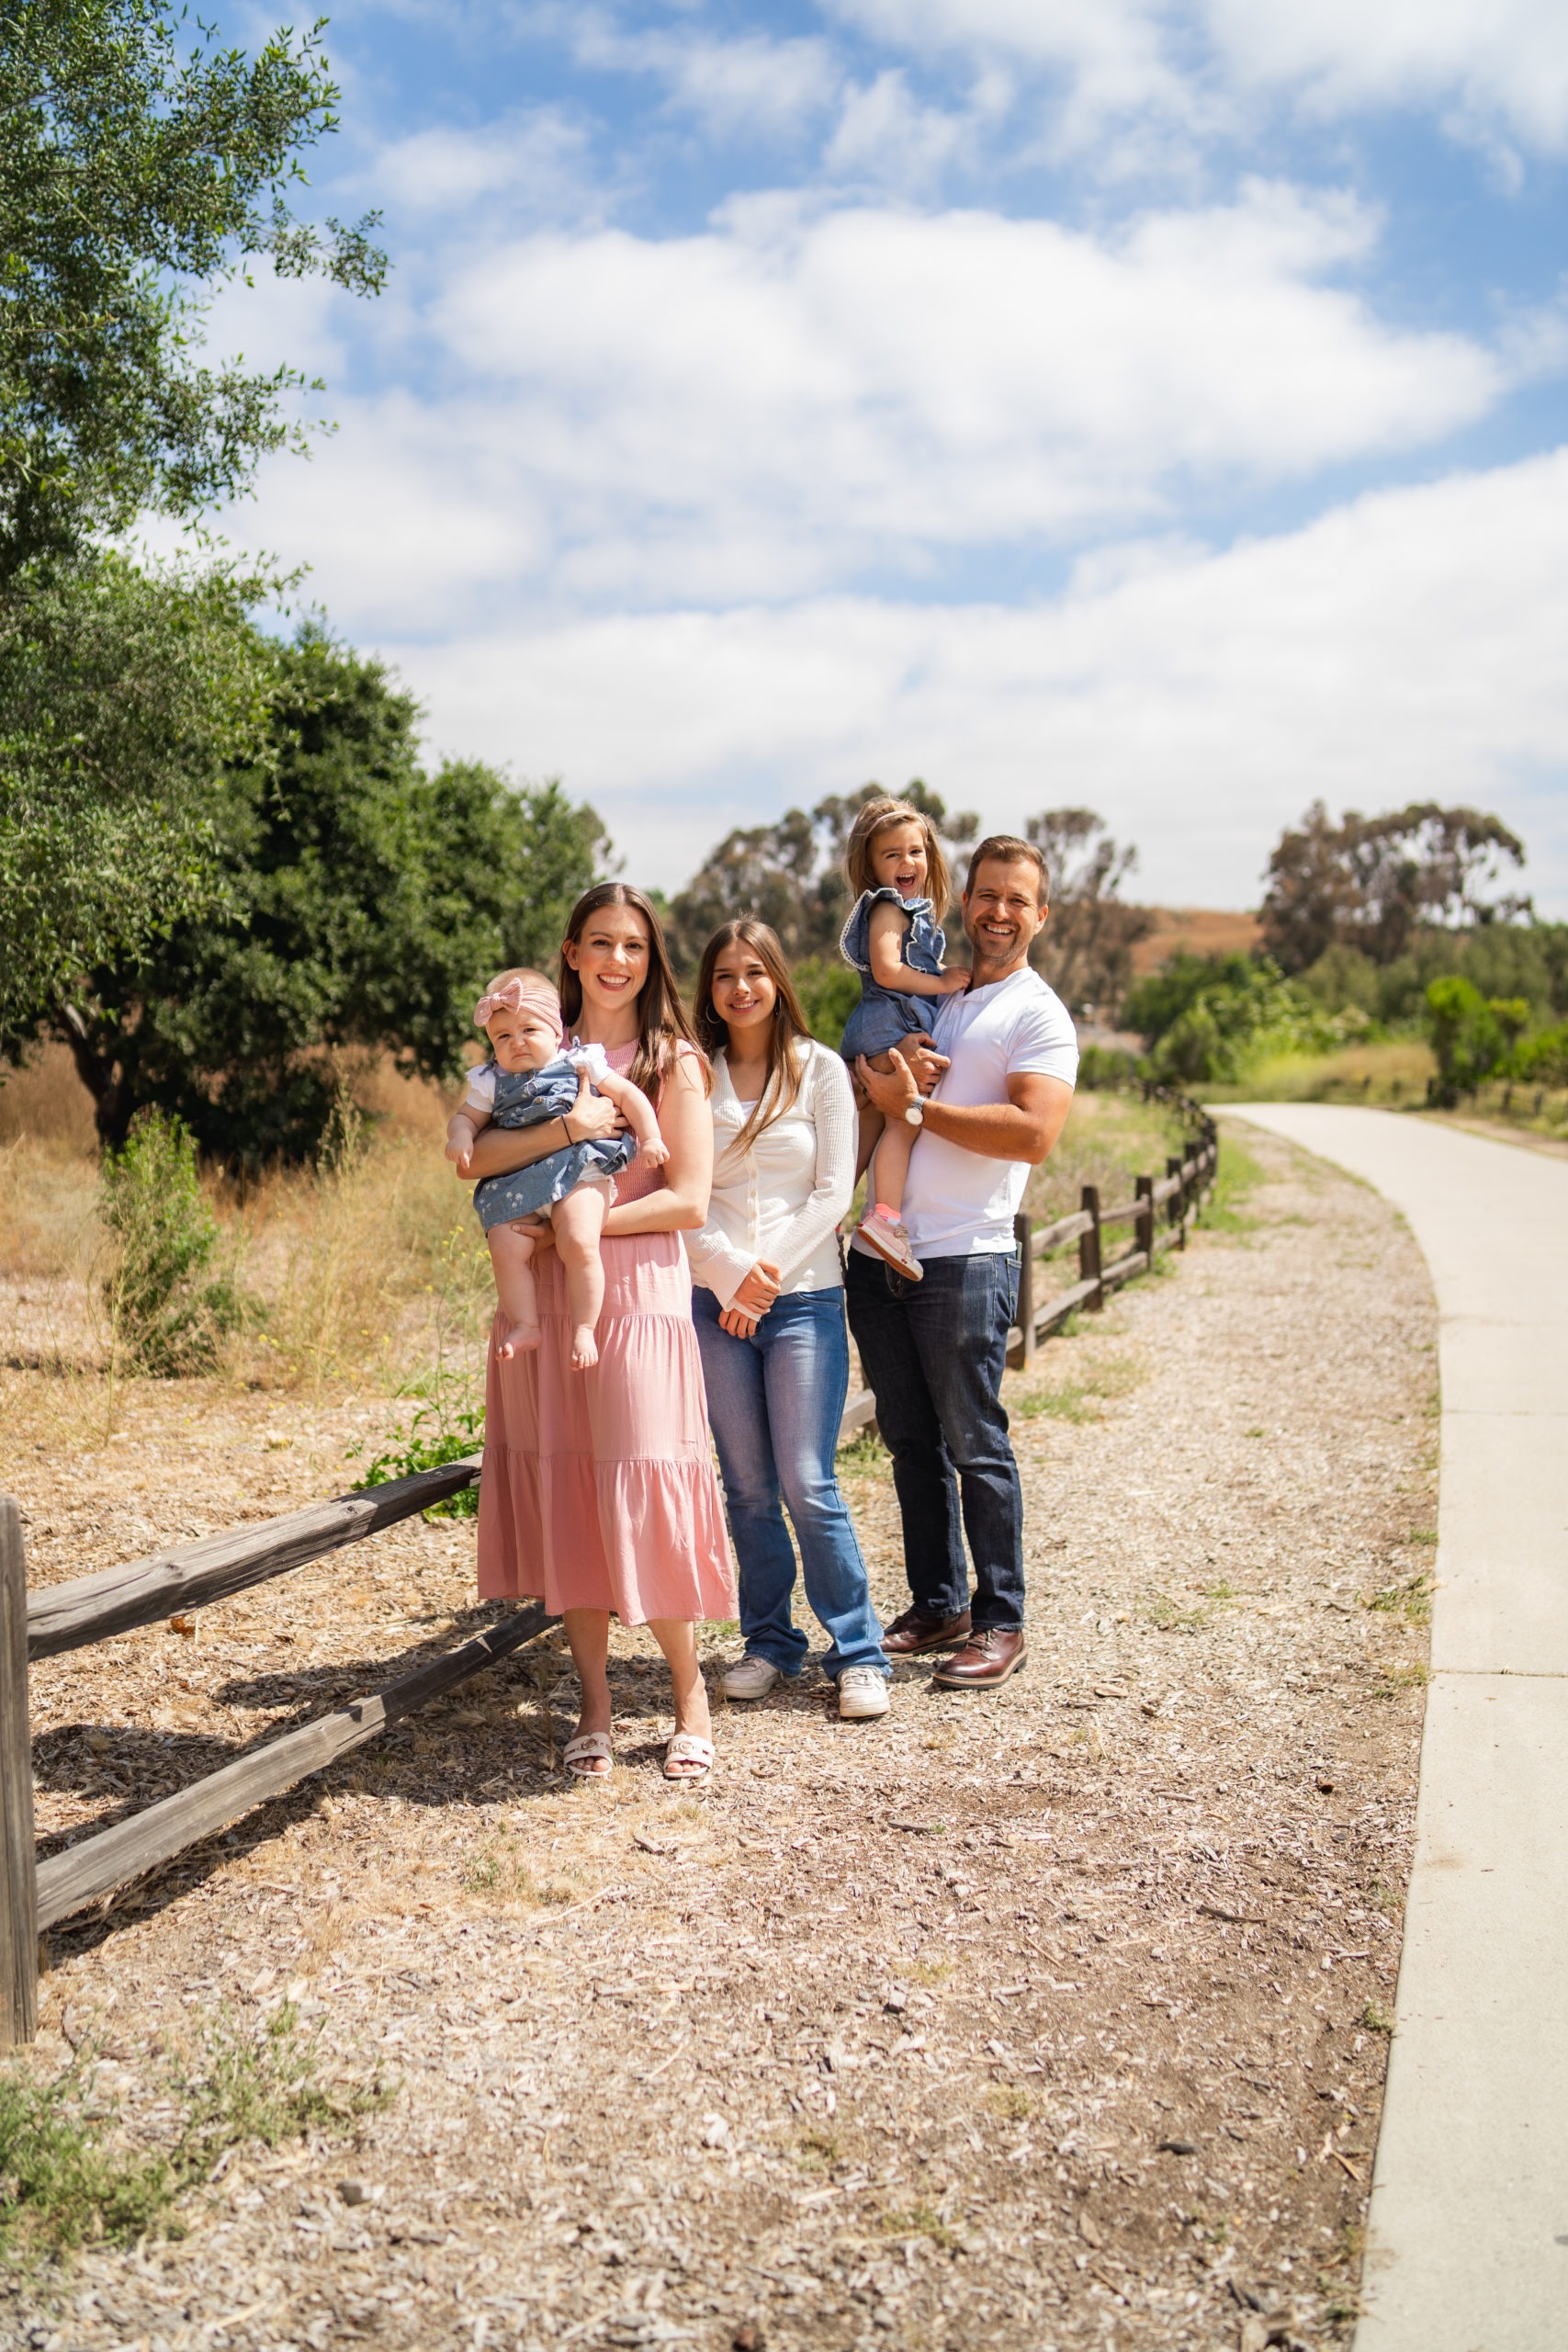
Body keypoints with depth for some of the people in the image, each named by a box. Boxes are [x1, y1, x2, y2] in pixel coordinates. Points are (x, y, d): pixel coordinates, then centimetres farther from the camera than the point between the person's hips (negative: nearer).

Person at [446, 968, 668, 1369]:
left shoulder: (579, 1064, 8)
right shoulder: (491, 1082, 15)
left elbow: (629, 1095, 10)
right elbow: (466, 1116, 19)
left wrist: (650, 1136, 0)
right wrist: (460, 1137, -5)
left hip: (578, 1173, -3)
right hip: (516, 1186, 3)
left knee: (579, 1244, -24)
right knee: (506, 1248, -16)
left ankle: (584, 1329, -13)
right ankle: (524, 1324, -4)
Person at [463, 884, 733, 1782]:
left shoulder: (673, 1061, 2)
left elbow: (688, 1201, -6)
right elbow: (473, 1154, -1)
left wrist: (572, 1226, -11)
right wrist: (565, 1127, -16)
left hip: (638, 1296, -4)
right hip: (544, 1301, 4)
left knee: (640, 1497, -6)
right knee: (561, 1494, 5)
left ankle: (690, 1695, 13)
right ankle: (595, 1706, 16)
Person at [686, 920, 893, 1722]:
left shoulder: (821, 1070, 3)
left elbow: (833, 1191, -3)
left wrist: (766, 1276, -10)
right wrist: (731, 1271, -12)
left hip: (803, 1297, -2)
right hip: (714, 1299, 2)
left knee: (808, 1485, -6)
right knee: (747, 1485, 7)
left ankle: (859, 1654, 6)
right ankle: (769, 1642, 21)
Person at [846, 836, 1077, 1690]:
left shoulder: (1038, 1014, -2)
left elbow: (1034, 1134, -16)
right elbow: (868, 1078, 26)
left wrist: (913, 1108, -14)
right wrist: (884, 1068, 2)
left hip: (964, 1259, -6)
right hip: (876, 1252, 6)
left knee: (975, 1445, 0)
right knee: (911, 1441, 12)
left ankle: (1000, 1623, 12)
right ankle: (936, 1606, 24)